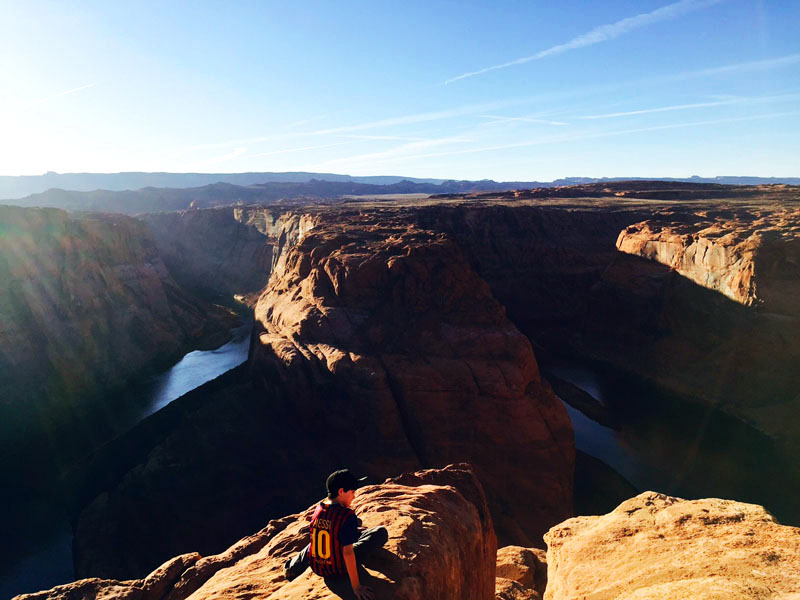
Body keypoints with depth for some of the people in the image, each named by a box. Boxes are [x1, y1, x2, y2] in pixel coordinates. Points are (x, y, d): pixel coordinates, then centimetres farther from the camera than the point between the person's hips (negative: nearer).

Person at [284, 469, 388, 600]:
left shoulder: (318, 509, -5)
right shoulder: (348, 516, -24)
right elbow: (348, 552, -26)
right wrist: (356, 586, -21)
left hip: (316, 568, 6)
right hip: (338, 571, -6)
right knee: (382, 532, -4)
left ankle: (291, 567, 46)